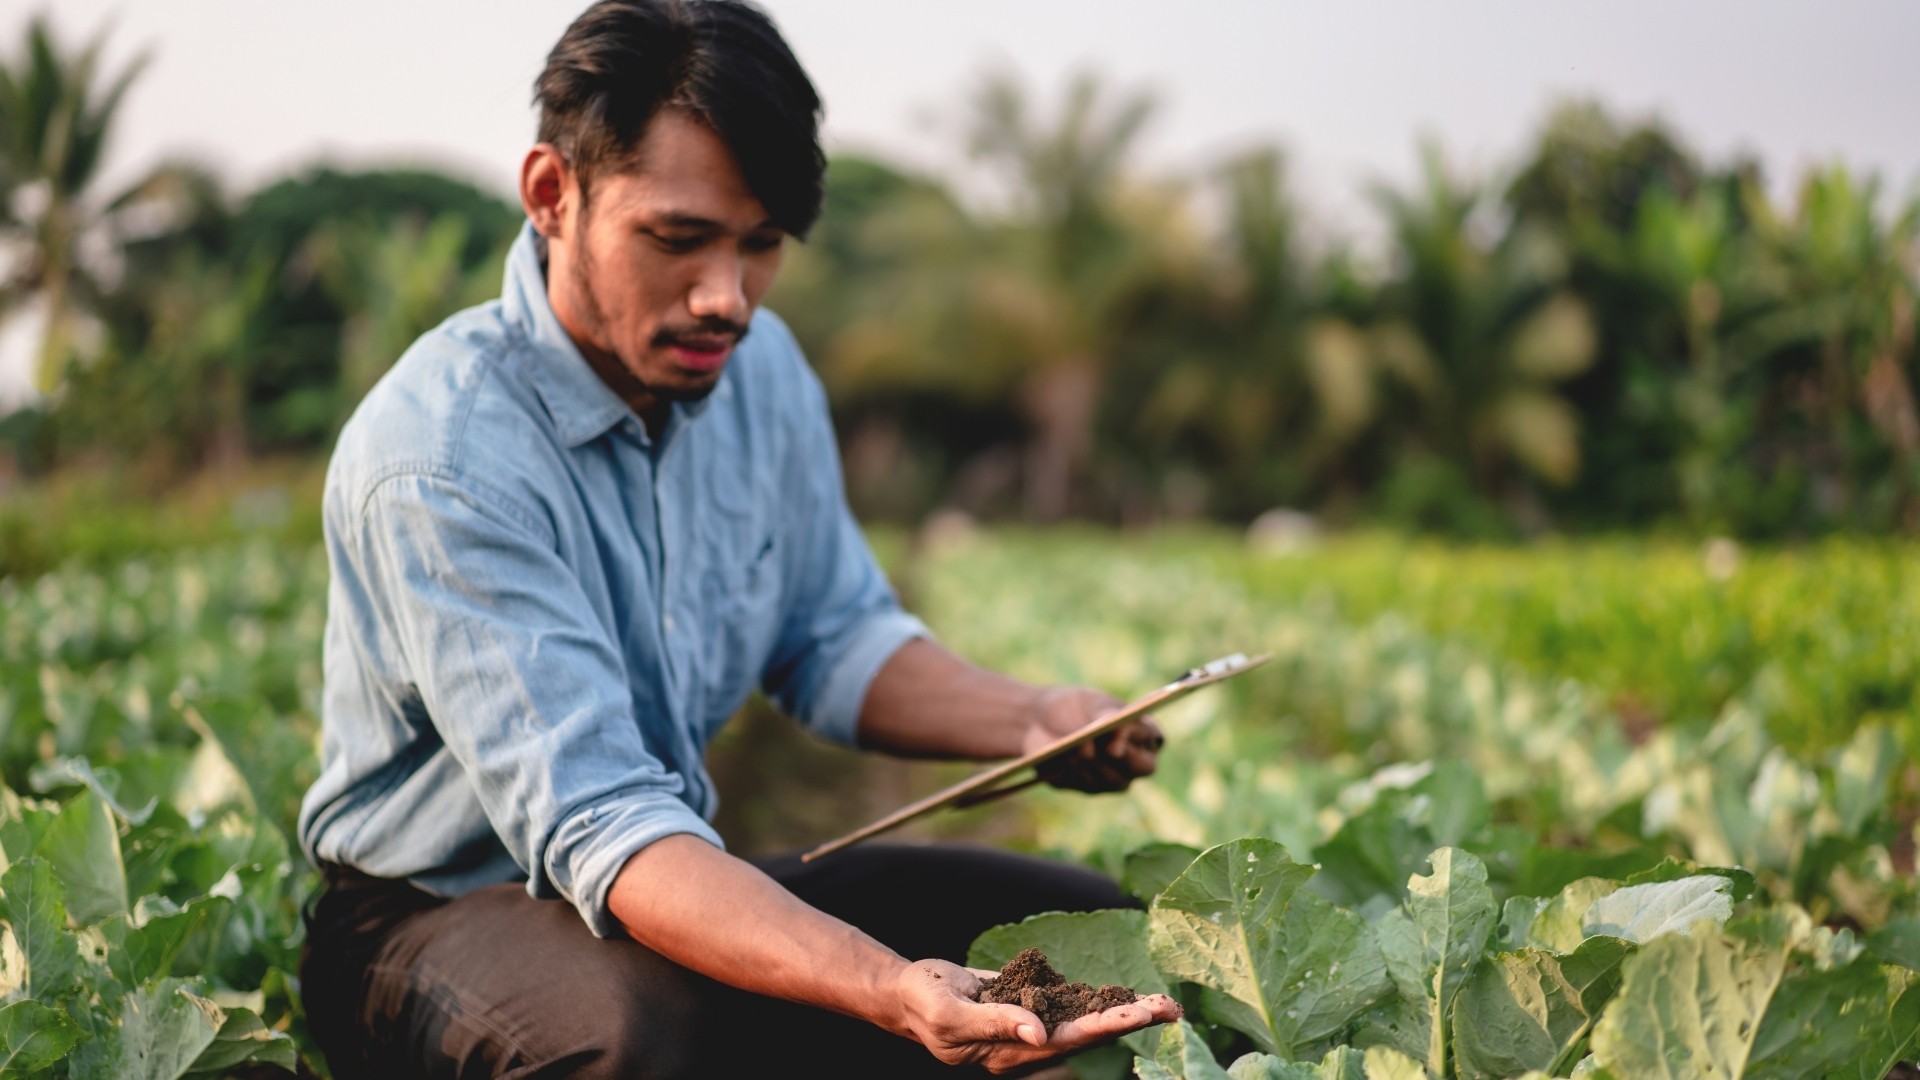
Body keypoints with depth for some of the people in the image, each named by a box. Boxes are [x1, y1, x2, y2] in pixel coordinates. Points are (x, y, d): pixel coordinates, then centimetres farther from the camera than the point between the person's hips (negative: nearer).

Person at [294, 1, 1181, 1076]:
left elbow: (835, 641, 12)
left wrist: (1028, 721, -8)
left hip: (686, 874, 7)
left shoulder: (760, 368, -2)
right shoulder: (437, 458, -27)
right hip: (438, 914, -6)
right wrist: (889, 989, -48)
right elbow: (594, 825, -34)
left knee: (1085, 924, -5)